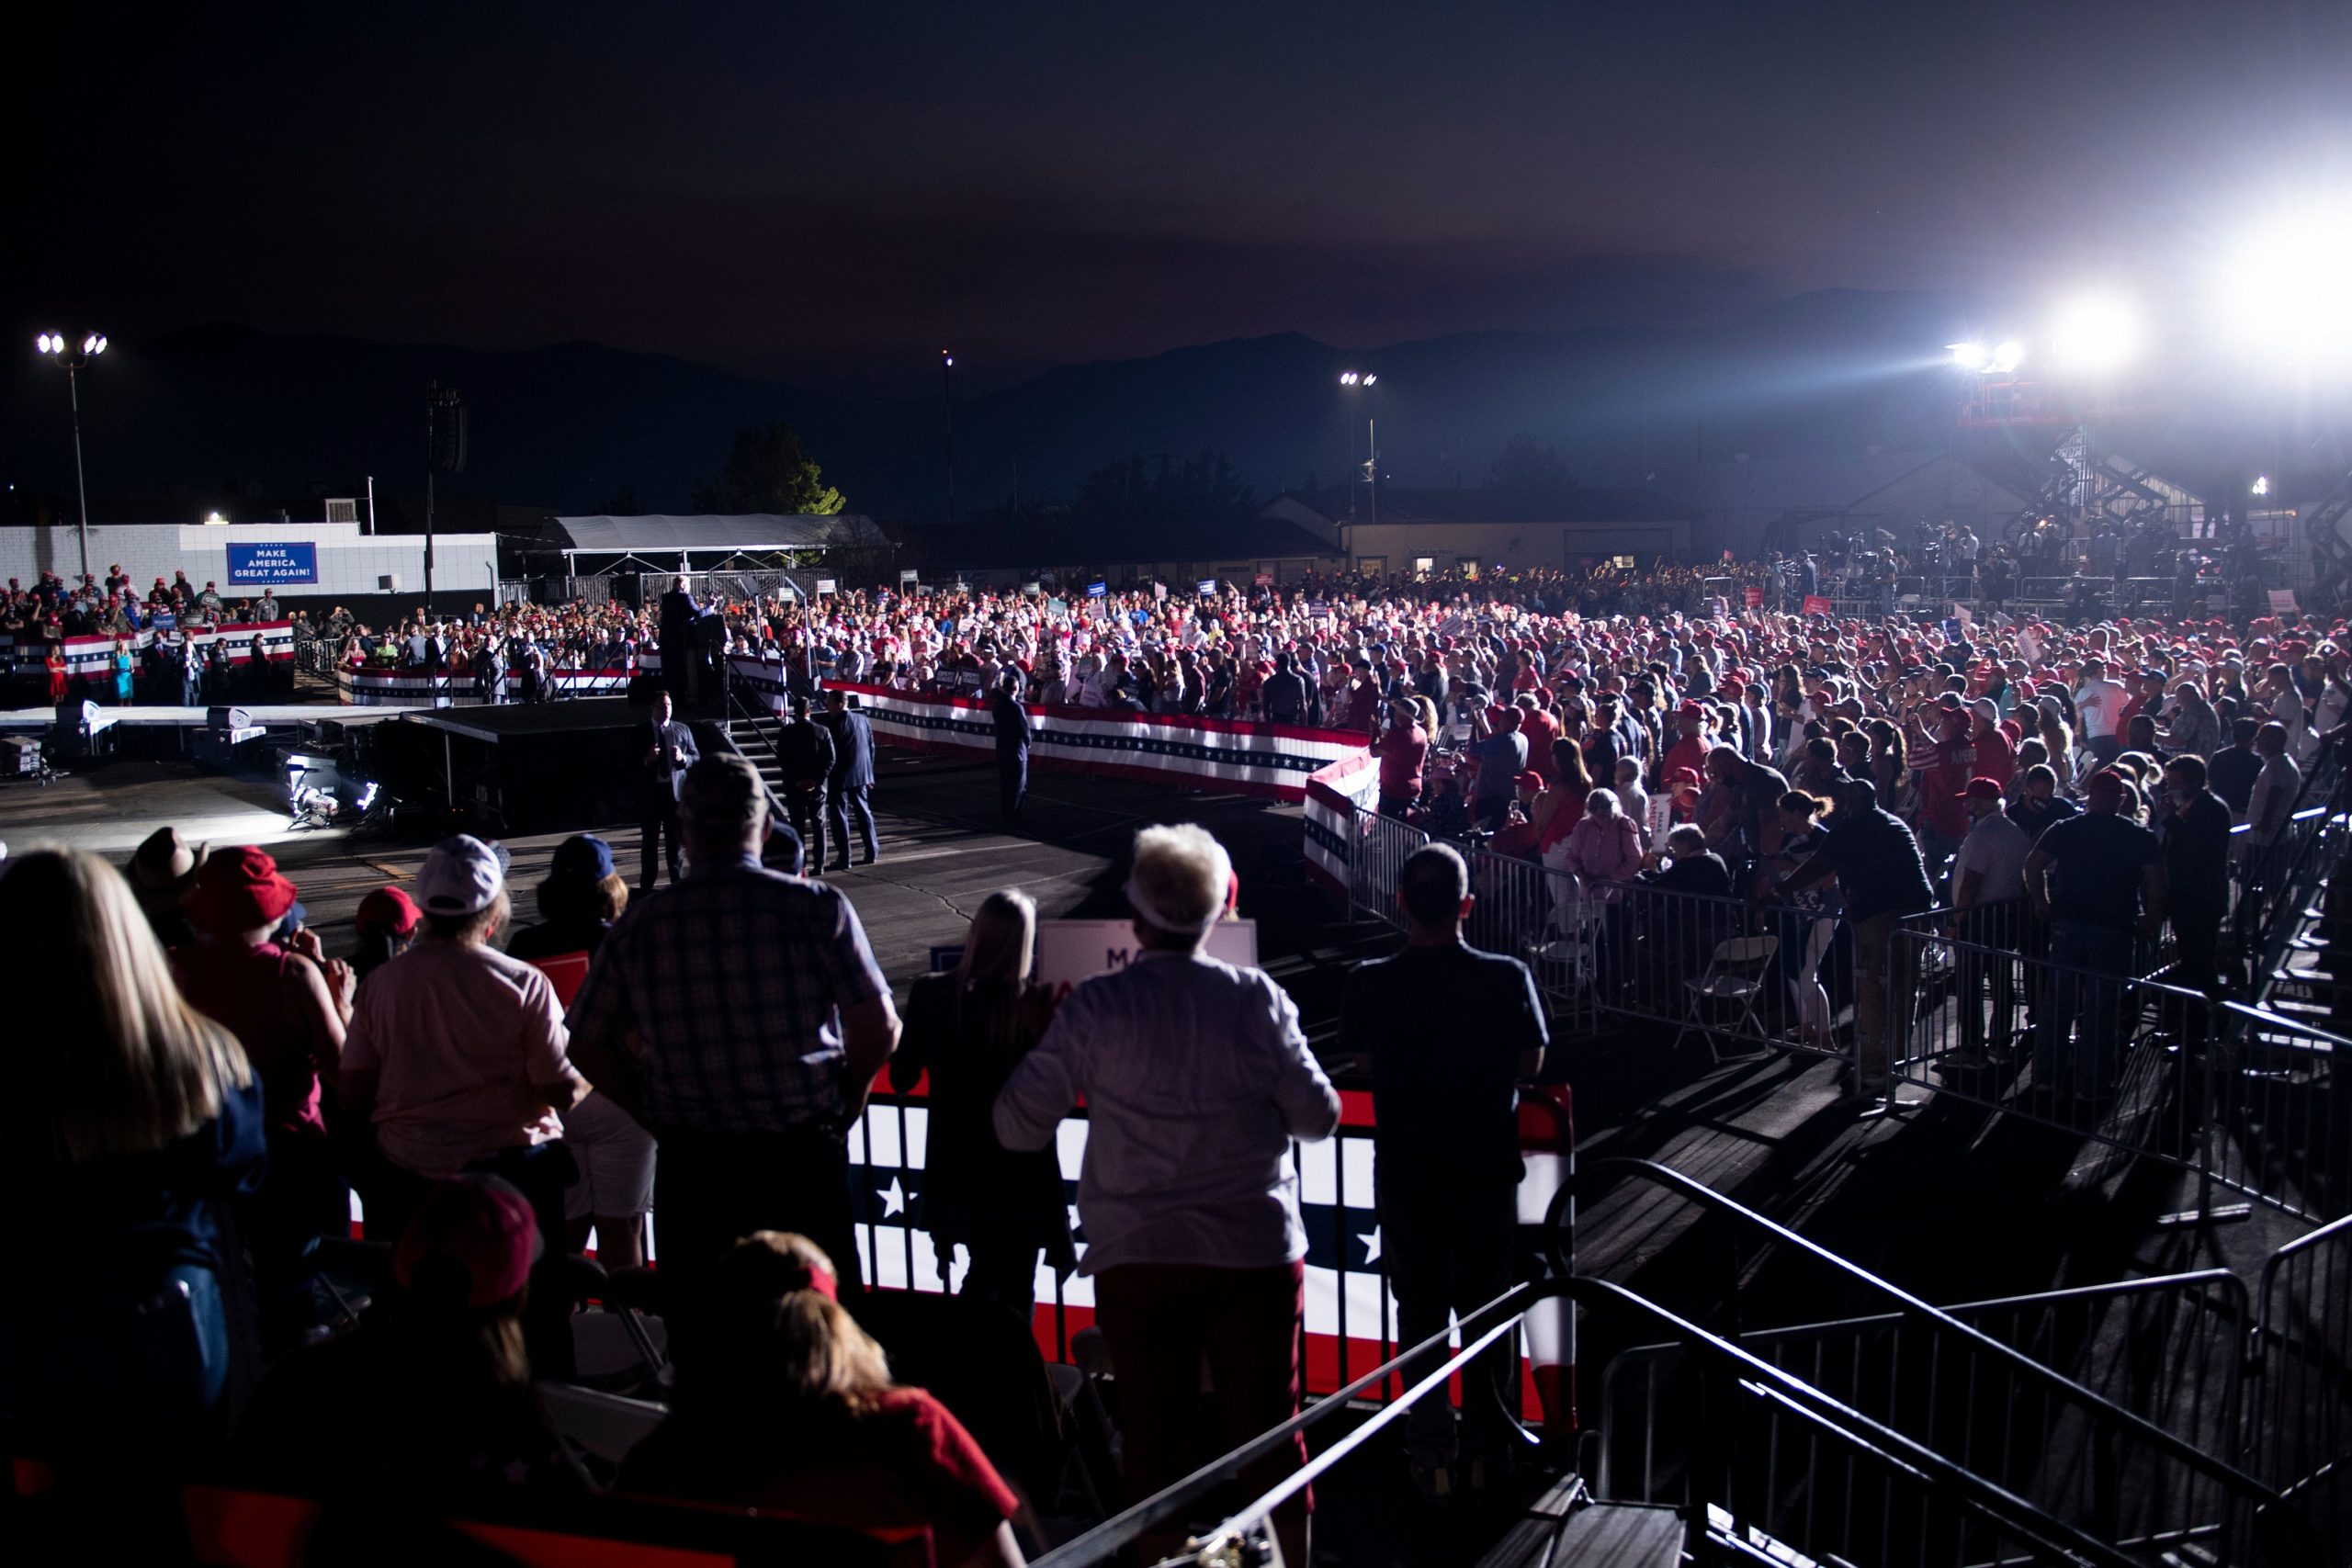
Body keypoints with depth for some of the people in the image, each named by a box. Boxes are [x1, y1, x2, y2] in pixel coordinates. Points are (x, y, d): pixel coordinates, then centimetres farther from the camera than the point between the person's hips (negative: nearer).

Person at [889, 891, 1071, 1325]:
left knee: (984, 1275, 27)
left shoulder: (931, 994, -9)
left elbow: (901, 1079, 0)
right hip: (1019, 1175, -3)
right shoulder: (1035, 1003, -18)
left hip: (955, 1173, 4)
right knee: (1015, 1291, 13)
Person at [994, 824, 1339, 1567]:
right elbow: (1318, 1117, 3)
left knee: (1154, 1437, 10)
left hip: (1136, 1256, -1)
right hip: (1257, 1251, 1)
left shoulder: (1094, 1007, -8)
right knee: (1269, 1431, 13)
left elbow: (1018, 1127, -4)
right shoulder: (1257, 999, -4)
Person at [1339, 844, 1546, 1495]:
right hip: (1488, 1168, 0)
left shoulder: (1369, 984, -16)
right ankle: (1488, 1451, 26)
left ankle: (1432, 1453, 21)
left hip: (1405, 1170, 0)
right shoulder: (1508, 978, -16)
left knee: (1420, 1309, 14)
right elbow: (1529, 1066, -3)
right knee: (1487, 1306, 16)